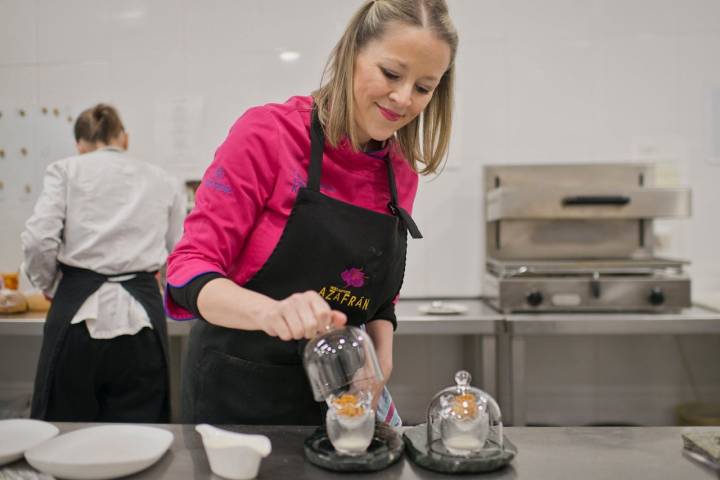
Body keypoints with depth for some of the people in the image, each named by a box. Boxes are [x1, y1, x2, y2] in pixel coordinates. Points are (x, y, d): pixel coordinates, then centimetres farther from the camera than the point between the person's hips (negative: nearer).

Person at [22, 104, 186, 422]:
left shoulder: (66, 170, 7)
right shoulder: (161, 181, 13)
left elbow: (38, 240, -7)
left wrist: (54, 288, 12)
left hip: (78, 316, -1)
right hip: (141, 316, 2)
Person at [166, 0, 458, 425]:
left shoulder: (402, 172, -1)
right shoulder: (268, 132, -16)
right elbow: (191, 270, -17)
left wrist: (381, 361, -8)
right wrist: (270, 312, -35)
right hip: (238, 394, -4)